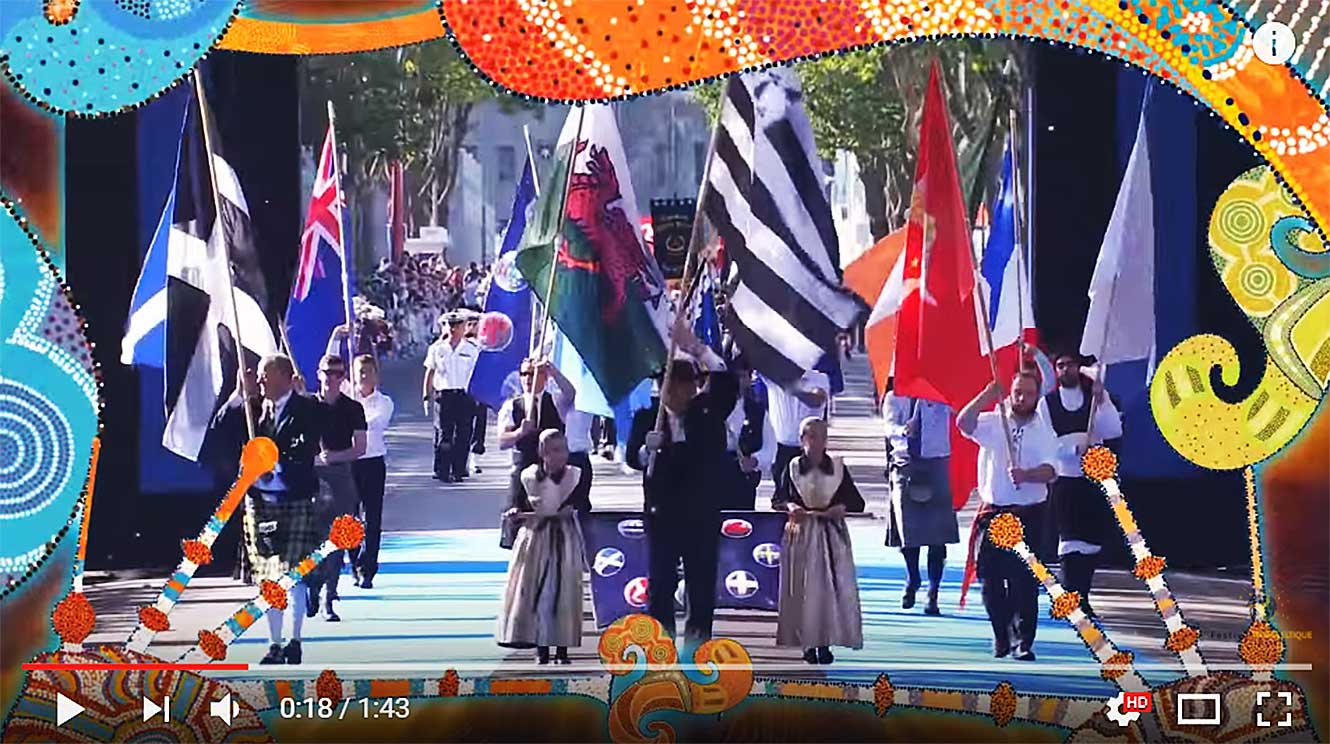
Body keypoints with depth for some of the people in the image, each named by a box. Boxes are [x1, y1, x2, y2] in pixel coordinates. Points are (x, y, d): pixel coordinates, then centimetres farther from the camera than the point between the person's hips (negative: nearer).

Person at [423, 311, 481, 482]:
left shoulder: (472, 349, 5)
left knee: (463, 436, 0)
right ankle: (442, 471, 3)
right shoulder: (436, 349, 6)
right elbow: (430, 373, 11)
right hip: (443, 396, 0)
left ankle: (458, 470, 7)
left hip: (465, 396, 0)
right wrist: (427, 396, 6)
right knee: (442, 434, -1)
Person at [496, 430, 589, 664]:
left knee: (564, 592, -1)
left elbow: (584, 504, 4)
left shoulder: (574, 476, 1)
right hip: (535, 538, 0)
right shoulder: (529, 477, 0)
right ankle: (541, 647, 6)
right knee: (534, 591, -2)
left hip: (565, 539, 0)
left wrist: (573, 509, -16)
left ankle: (562, 648, 8)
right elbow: (518, 503, 5)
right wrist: (515, 512, -16)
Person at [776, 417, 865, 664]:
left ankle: (825, 643, 1)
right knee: (802, 589, -3)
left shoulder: (838, 467, 5)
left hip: (832, 535, 1)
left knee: (833, 587, -4)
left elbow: (858, 502, 6)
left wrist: (842, 508, -13)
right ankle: (808, 643, 3)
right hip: (801, 534, -1)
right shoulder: (792, 468, 4)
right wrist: (790, 507, -18)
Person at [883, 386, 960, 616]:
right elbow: (890, 425, -10)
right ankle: (912, 580, 28)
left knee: (938, 535, -4)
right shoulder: (894, 397, 7)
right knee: (907, 528, 1)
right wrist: (903, 430, -32)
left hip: (936, 462, -1)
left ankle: (933, 595, 3)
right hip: (905, 464, 1)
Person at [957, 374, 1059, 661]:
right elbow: (963, 423, -13)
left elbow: (1049, 471, -10)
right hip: (992, 512, 2)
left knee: (1025, 581, -6)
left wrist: (1026, 475, -30)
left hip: (1027, 514, -2)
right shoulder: (993, 423, 5)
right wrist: (985, 397, -23)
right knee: (991, 578, 6)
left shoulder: (1044, 433, 2)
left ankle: (1023, 641, -2)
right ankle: (1001, 637, 20)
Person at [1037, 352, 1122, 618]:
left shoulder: (1098, 396, 5)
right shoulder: (1047, 403, 2)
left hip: (1096, 479, 2)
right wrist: (1076, 447, -19)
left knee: (1092, 542, 6)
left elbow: (1114, 430, -8)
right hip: (1065, 479, -2)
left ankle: (1082, 598, 18)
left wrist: (1100, 401, -19)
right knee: (1070, 543, -10)